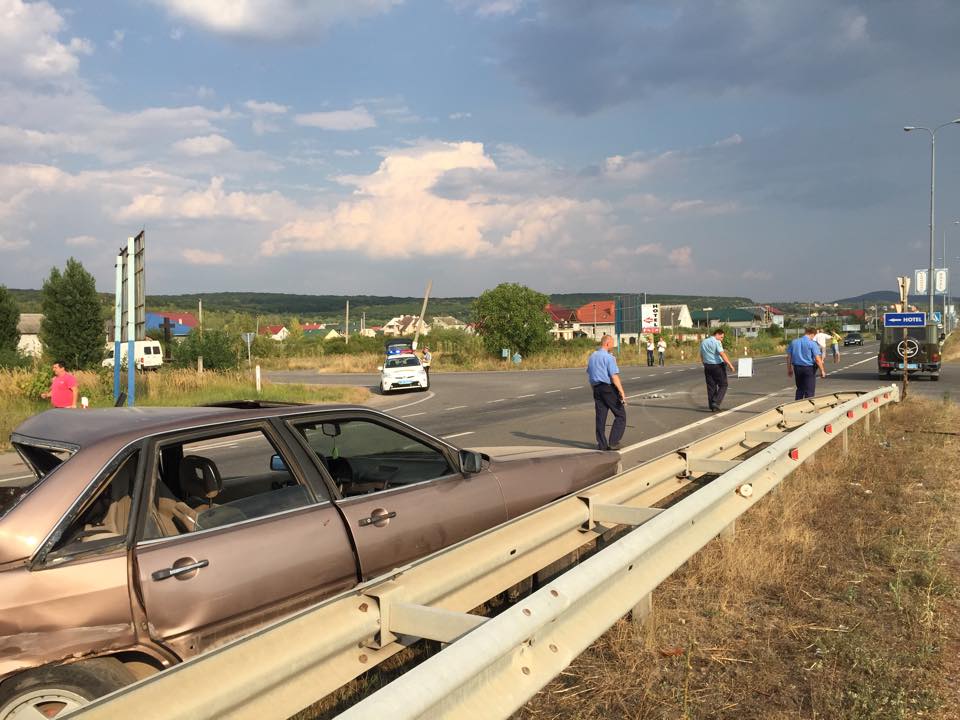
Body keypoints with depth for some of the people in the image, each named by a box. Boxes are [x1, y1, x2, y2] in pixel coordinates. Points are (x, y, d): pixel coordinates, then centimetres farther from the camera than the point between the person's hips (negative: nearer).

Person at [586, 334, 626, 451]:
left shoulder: (592, 357, 12)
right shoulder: (608, 357, -12)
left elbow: (590, 375, 18)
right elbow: (614, 377, -17)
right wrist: (622, 393, -17)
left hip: (596, 389, 7)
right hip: (609, 389, -7)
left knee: (600, 417, 9)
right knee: (620, 415, 3)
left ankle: (602, 444, 11)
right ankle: (613, 442, -3)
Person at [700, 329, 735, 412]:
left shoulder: (703, 342, 11)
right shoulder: (716, 342, -11)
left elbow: (701, 356, 17)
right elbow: (722, 354, -22)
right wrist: (730, 365, -23)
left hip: (707, 367, 7)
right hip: (717, 366, -6)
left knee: (711, 386, 10)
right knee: (723, 385, 5)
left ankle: (712, 406, 10)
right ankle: (716, 402, -8)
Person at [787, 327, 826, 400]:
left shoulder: (793, 342, 4)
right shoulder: (812, 343, -11)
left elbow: (788, 357, 7)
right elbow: (817, 359, -14)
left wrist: (789, 369, 16)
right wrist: (822, 371, -5)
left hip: (797, 368, 5)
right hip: (809, 369, -5)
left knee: (800, 389, 19)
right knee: (809, 391, 4)